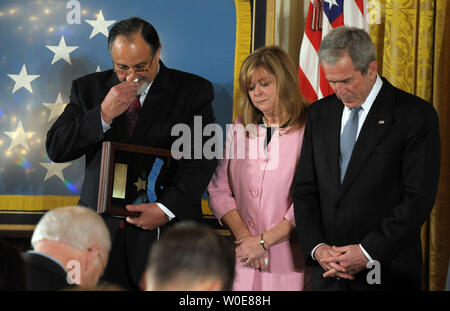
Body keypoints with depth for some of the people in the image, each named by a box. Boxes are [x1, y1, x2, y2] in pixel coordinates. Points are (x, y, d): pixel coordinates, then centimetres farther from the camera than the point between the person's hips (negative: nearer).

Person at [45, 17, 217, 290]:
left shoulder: (193, 91, 2)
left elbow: (202, 159, -4)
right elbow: (56, 149, 1)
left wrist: (166, 208, -16)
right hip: (101, 229, 2)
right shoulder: (89, 88, 9)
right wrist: (104, 114, -12)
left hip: (166, 231, -2)